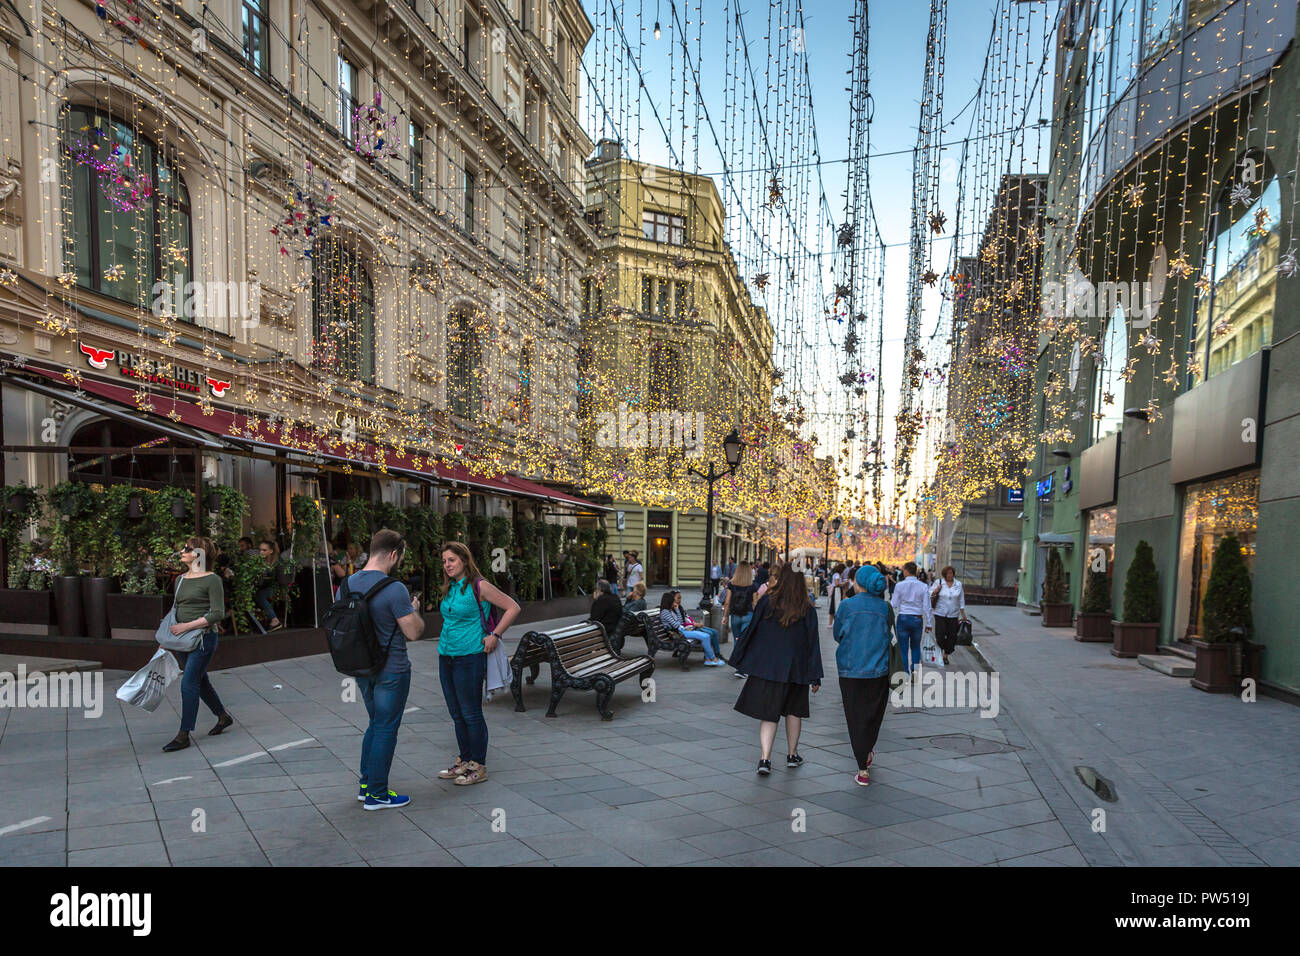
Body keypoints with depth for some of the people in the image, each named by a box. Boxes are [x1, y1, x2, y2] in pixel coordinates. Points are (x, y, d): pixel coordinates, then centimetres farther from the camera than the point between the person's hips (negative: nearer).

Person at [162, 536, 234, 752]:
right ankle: (223, 716, 33)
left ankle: (183, 735, -2)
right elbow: (176, 610, 20)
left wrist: (188, 625, -19)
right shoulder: (180, 580, 13)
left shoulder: (212, 580, -11)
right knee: (201, 682, 16)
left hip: (203, 638, -8)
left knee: (188, 684, -9)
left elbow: (218, 613, -15)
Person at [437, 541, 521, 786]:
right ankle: (464, 762, 26)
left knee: (471, 714, -1)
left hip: (469, 657, -8)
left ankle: (478, 767, 10)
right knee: (457, 714, 14)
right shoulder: (449, 588, 10)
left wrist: (494, 635, -14)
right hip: (446, 656, 8)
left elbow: (513, 608, -11)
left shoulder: (479, 585, -12)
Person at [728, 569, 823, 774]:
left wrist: (742, 660, 7)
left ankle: (765, 758, -9)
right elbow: (813, 643, -4)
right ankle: (792, 755, 29)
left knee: (768, 713, 3)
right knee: (793, 711, 19)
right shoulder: (808, 610, -6)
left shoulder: (766, 601, -7)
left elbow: (751, 630, -4)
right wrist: (815, 677, 0)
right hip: (794, 668, 1)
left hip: (766, 665, -1)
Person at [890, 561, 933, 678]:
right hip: (917, 619, 2)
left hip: (903, 618, -2)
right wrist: (928, 623, 8)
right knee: (916, 647, 19)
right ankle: (914, 671, 8)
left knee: (903, 648, 6)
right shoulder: (923, 587, -3)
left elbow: (894, 604, -4)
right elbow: (926, 607, 0)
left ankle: (906, 674, 7)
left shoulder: (900, 585, -8)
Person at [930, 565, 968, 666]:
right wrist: (936, 591, -14)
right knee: (940, 635, -6)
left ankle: (946, 656, 21)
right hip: (940, 614, -2)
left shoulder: (958, 584, 7)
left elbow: (961, 600, 12)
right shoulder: (938, 583, 0)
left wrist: (963, 614, 12)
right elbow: (929, 594, 6)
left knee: (951, 636, 4)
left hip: (953, 615, 2)